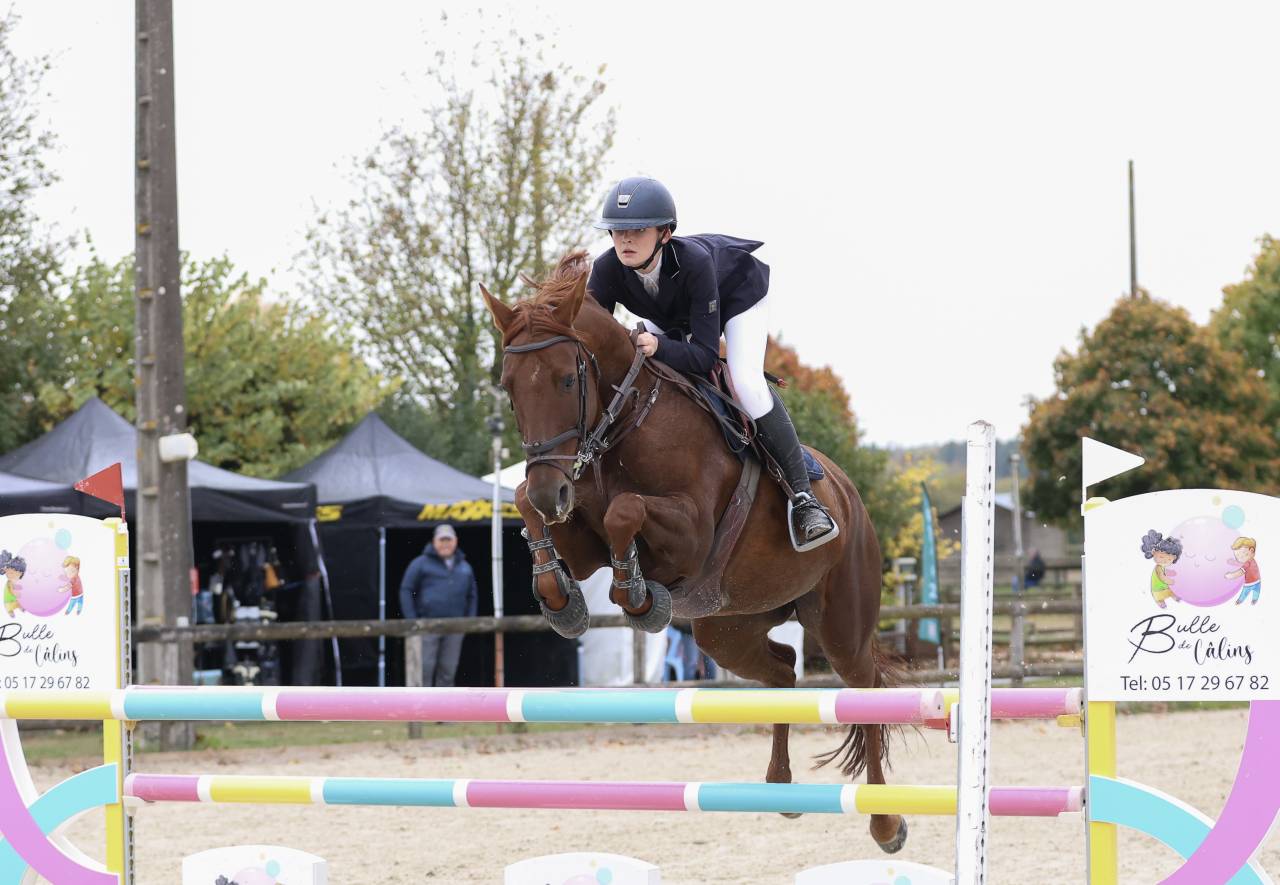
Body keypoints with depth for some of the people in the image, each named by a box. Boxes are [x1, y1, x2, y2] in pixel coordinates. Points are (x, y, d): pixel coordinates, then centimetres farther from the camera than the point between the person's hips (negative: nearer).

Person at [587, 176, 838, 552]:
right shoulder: (607, 270, -34)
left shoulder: (693, 263, -45)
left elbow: (704, 356, -43)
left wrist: (659, 346, -62)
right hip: (672, 313, 6)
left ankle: (802, 496, -18)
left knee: (747, 383, -26)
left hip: (738, 290, -6)